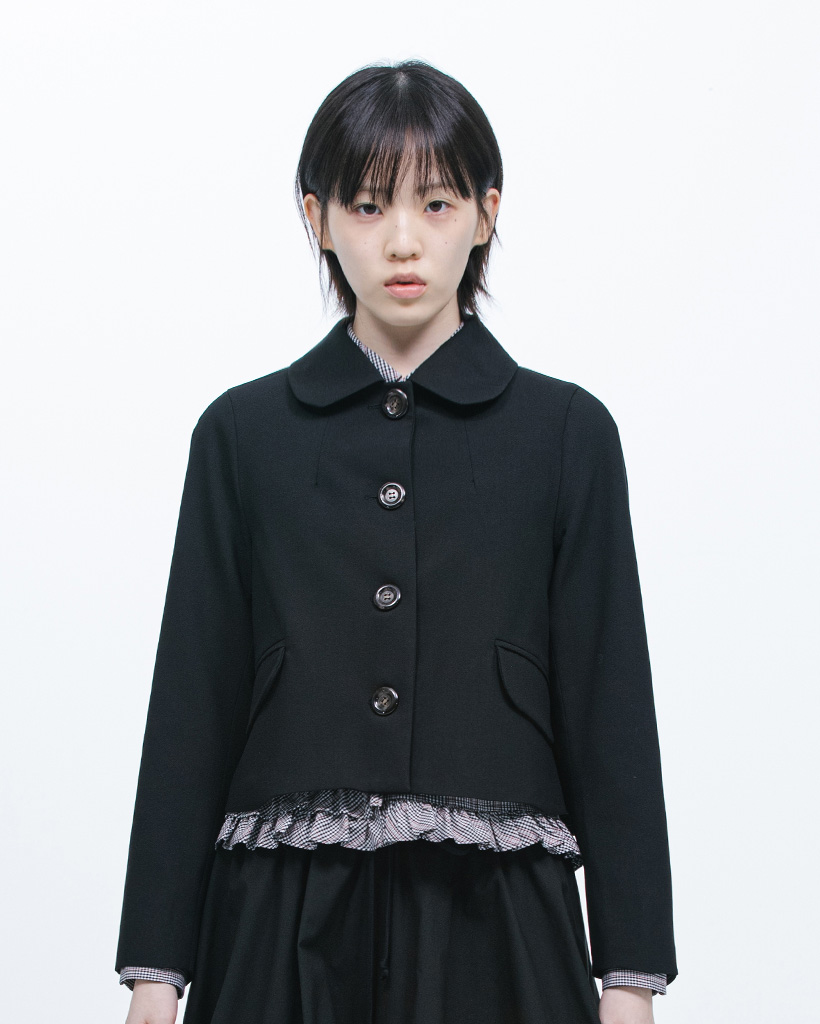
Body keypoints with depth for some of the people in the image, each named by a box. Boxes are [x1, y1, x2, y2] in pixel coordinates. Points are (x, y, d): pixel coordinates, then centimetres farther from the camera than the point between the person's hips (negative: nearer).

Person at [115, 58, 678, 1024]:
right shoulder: (245, 434, 6)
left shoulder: (565, 432, 3)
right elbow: (191, 707, 4)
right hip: (285, 938, 1)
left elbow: (610, 708, 2)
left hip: (495, 937, 0)